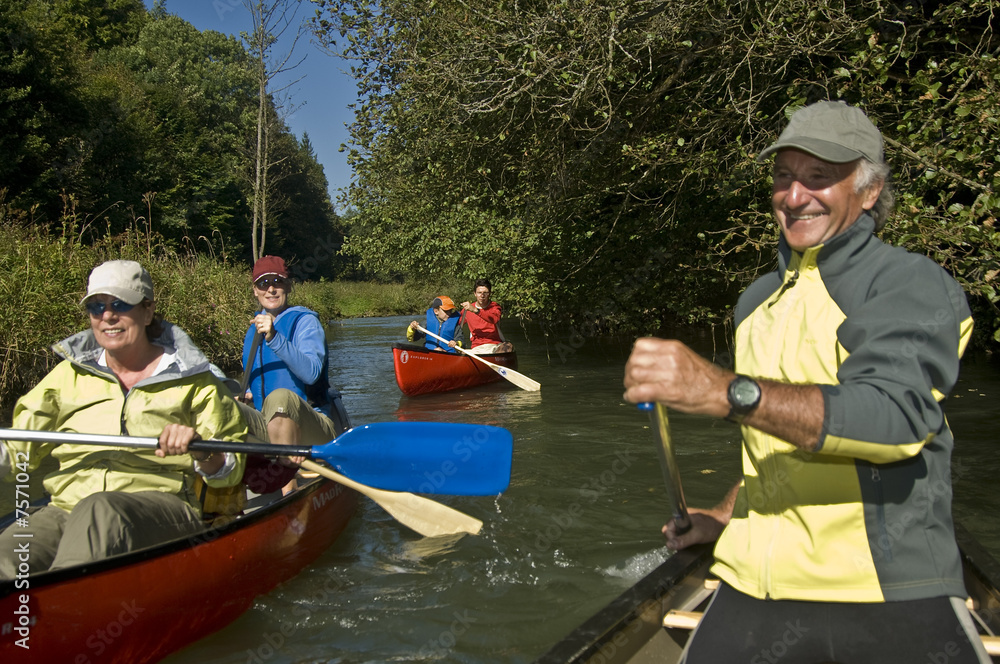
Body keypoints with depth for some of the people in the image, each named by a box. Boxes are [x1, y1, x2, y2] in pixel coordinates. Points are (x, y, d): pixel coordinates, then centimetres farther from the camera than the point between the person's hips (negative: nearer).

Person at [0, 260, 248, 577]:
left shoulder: (191, 380, 11)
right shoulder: (68, 375, 20)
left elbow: (229, 473, 6)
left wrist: (202, 452, -15)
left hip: (161, 510, -2)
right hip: (66, 511, 3)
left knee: (100, 510, -37)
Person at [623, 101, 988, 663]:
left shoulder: (912, 285, -8)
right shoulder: (758, 301, 15)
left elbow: (894, 416, -26)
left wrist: (724, 390, -35)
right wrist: (728, 514, 21)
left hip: (892, 599, -5)